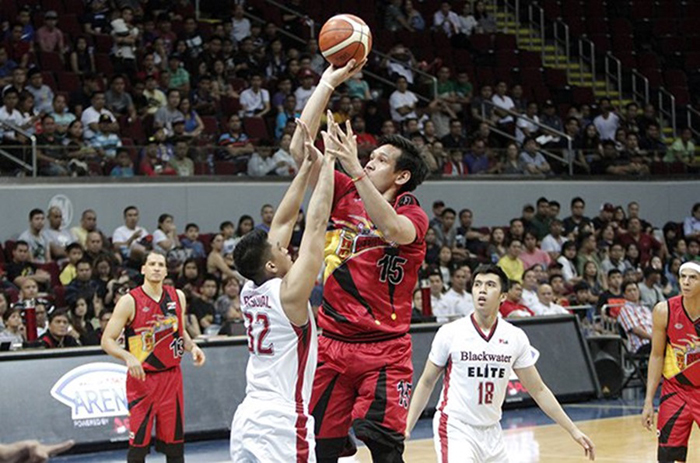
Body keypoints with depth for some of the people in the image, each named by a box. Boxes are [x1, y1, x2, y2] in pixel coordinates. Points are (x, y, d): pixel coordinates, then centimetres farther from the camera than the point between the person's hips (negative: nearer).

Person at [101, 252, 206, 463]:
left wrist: (192, 347, 1)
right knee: (139, 440, -3)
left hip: (171, 375, 4)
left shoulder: (177, 297, 5)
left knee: (175, 437, 9)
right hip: (142, 378, -4)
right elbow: (107, 340, -9)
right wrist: (128, 357, -26)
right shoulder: (129, 301, -9)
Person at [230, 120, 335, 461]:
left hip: (248, 418, 9)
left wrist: (307, 166, 17)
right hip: (282, 423, -9)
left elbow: (282, 222, 15)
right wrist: (327, 161, -4)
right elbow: (316, 223, -10)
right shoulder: (289, 292, -12)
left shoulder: (250, 291, 8)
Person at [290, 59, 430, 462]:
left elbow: (393, 229, -29)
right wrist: (328, 84, 0)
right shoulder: (345, 195, 8)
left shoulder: (412, 215, -4)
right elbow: (299, 148, 3)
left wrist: (355, 169, -36)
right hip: (331, 342, 4)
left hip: (384, 350, -4)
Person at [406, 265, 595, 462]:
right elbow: (427, 383, 1)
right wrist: (406, 428, -5)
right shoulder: (450, 333, -8)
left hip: (491, 432, 5)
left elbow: (538, 390, 8)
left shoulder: (515, 337, 1)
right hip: (455, 429, -5)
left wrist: (574, 431, 6)